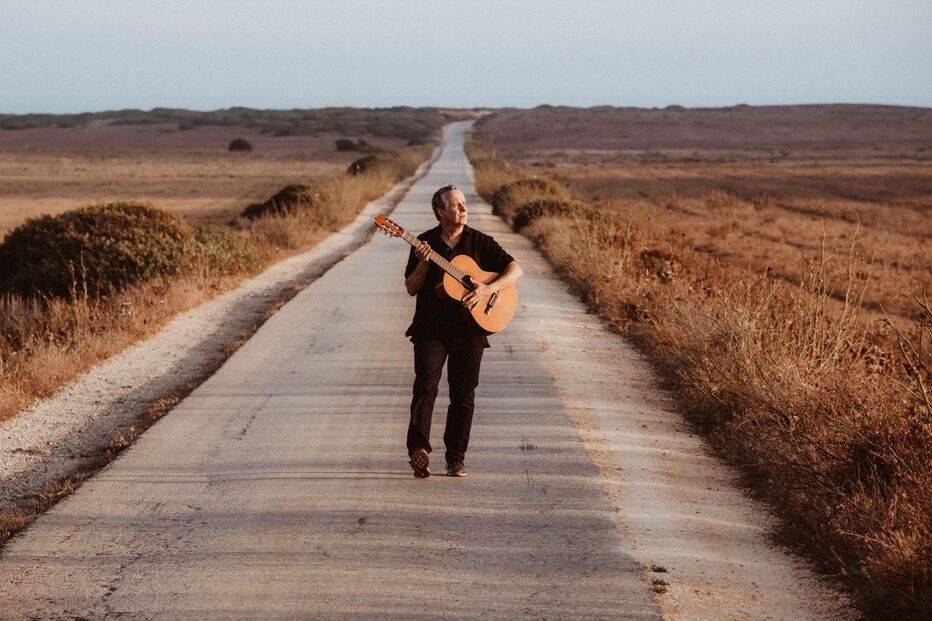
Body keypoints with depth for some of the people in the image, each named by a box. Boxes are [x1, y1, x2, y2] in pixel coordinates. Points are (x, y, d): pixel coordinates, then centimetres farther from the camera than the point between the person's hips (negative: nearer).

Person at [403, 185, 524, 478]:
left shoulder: (480, 242, 3)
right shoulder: (425, 242, 4)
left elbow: (515, 270, -1)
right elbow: (411, 289, 3)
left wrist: (488, 289, -16)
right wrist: (423, 263, -15)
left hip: (470, 330, 1)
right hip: (431, 329, -1)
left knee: (463, 394, 2)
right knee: (426, 385, -15)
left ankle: (456, 458, 8)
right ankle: (419, 449, -23)